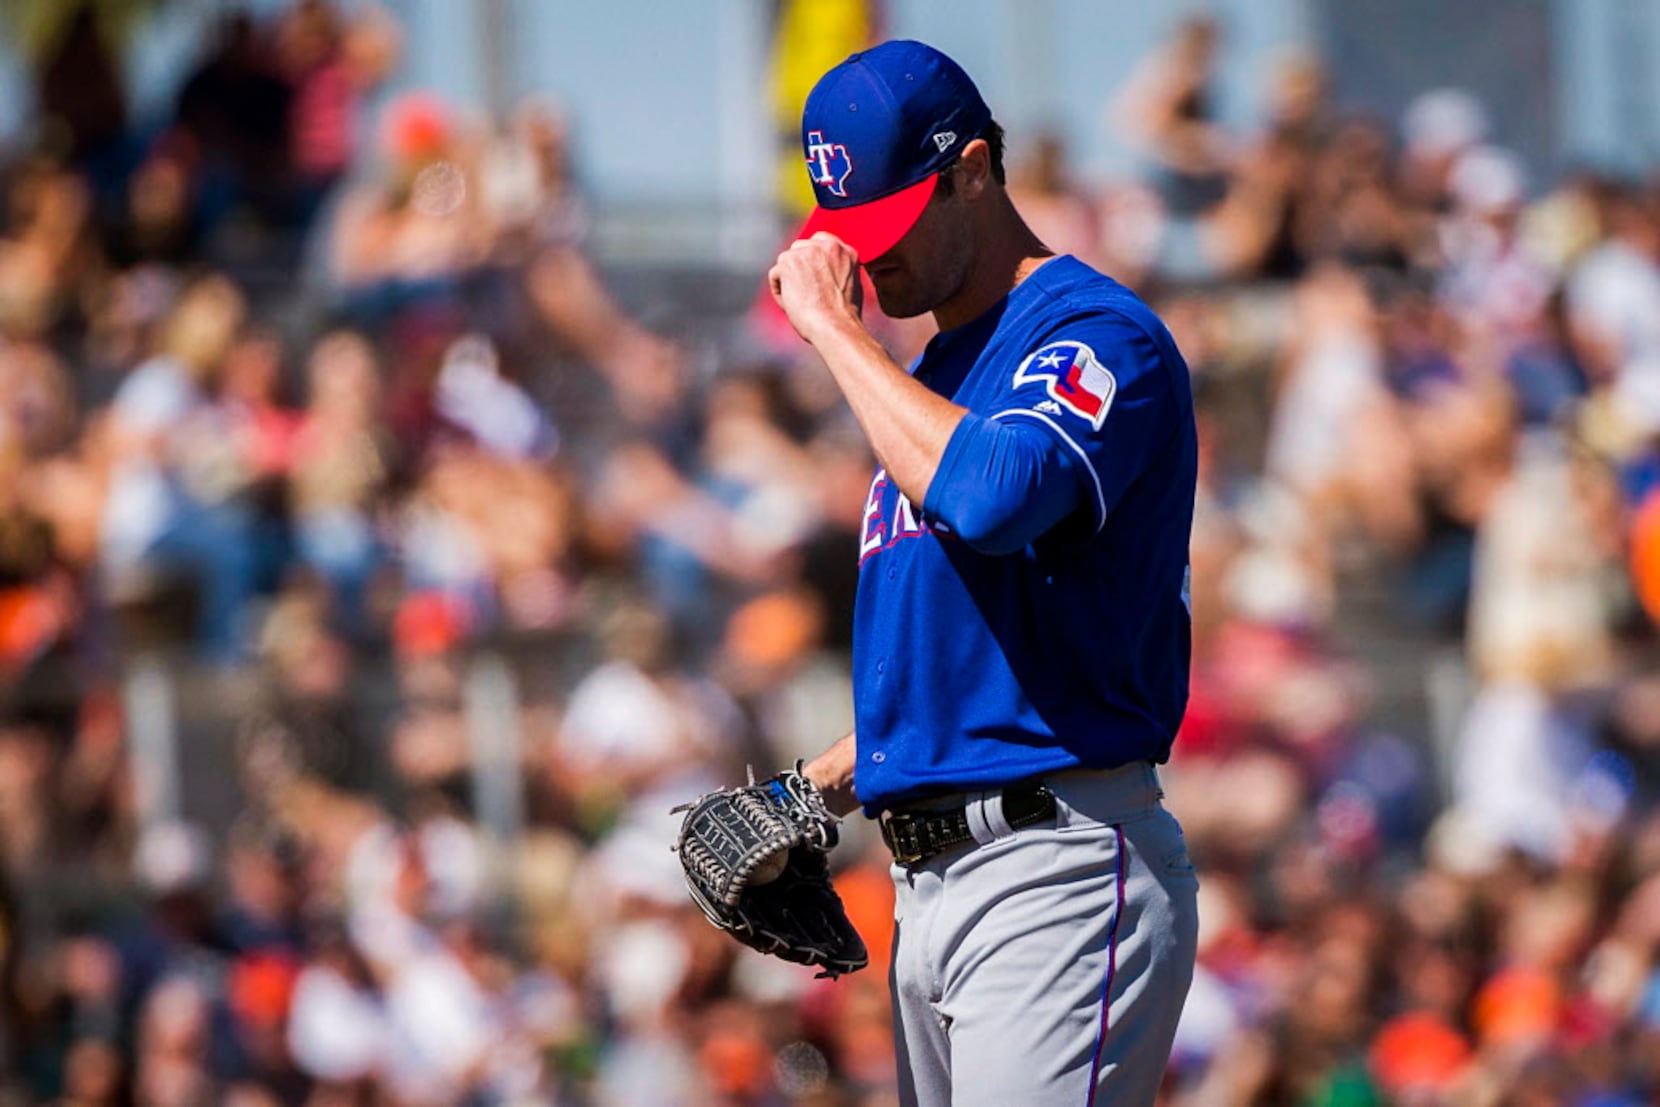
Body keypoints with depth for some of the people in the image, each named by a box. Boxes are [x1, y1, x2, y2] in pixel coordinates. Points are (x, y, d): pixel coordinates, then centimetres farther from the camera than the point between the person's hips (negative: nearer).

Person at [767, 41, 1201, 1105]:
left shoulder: (1097, 333, -7)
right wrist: (815, 788, 14)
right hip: (928, 882, 9)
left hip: (1060, 872, -9)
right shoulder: (931, 374, 22)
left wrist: (836, 328, -16)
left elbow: (992, 497, -28)